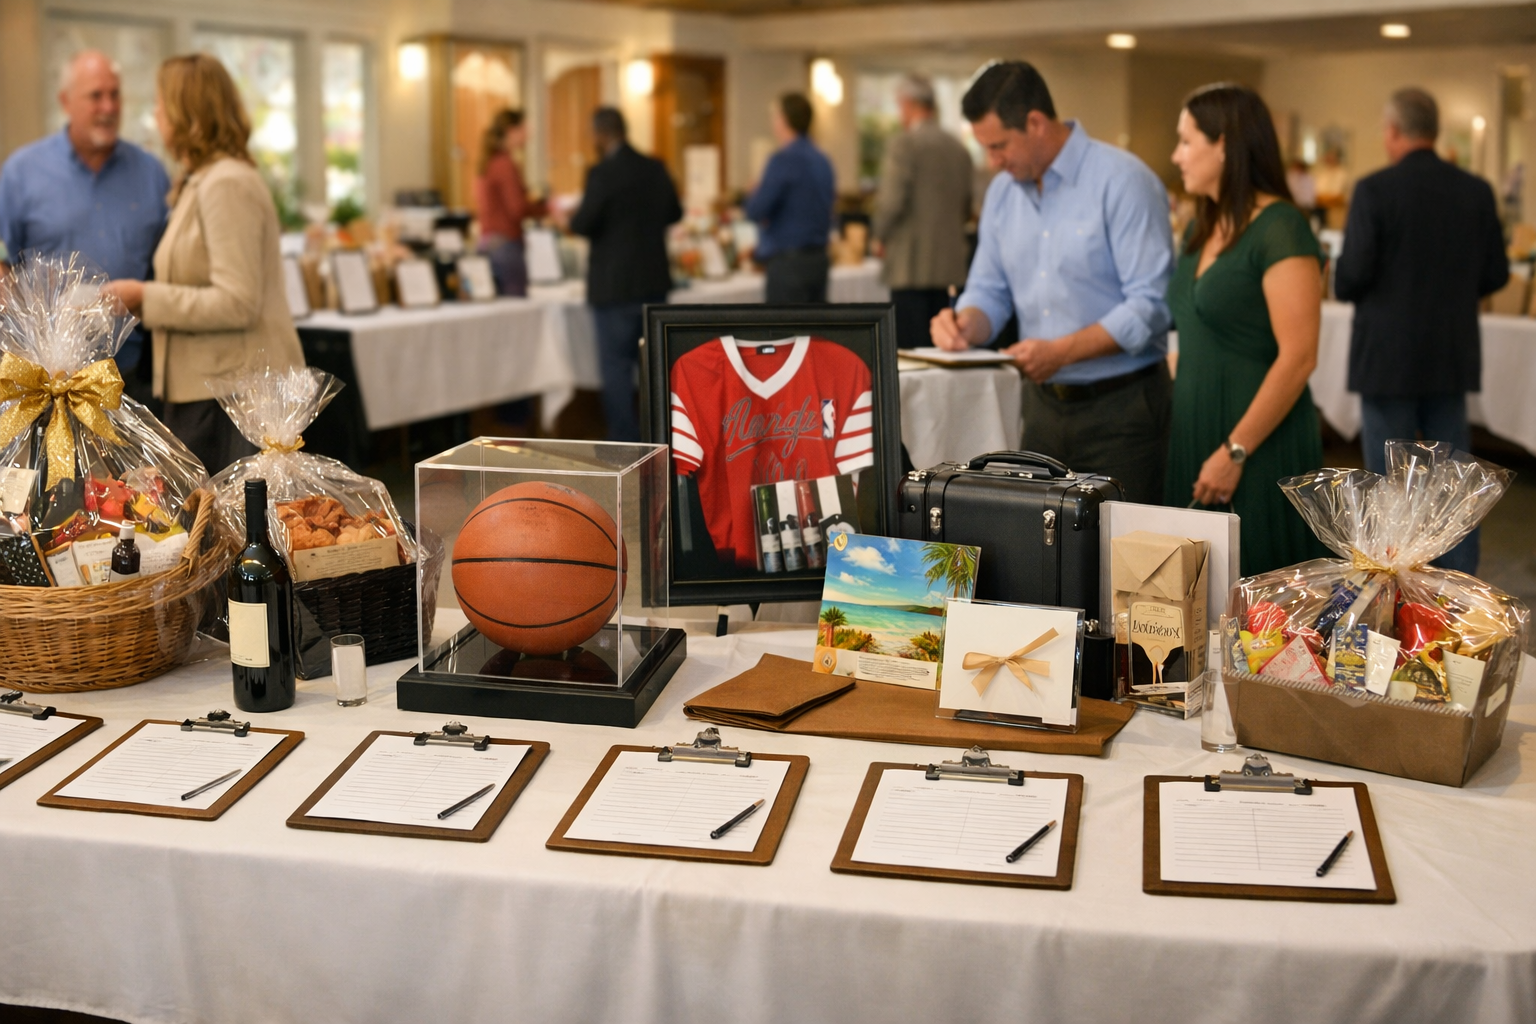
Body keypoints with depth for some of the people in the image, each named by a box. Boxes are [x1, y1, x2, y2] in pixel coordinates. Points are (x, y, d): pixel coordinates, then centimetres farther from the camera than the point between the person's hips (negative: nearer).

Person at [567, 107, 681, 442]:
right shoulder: (657, 169, 4)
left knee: (616, 364, -1)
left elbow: (584, 224, -16)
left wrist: (573, 216, 5)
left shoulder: (602, 173, -15)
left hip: (615, 285, -6)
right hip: (654, 280, 6)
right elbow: (675, 213, 16)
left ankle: (624, 442, -1)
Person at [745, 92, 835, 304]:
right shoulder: (822, 160, 10)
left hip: (789, 262, -8)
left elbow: (756, 211, -17)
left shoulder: (784, 160, -14)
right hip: (819, 259, 8)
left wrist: (755, 193, 6)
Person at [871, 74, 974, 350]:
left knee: (911, 348, -6)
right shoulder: (959, 149, 11)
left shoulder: (903, 145, -11)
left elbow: (892, 203, -15)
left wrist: (880, 234, 3)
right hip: (949, 265, 7)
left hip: (911, 265, -7)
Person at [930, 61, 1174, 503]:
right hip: (1043, 404, 6)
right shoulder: (1002, 191, 10)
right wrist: (964, 324, -8)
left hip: (1120, 405, -6)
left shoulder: (1123, 181, -13)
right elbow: (989, 290, 14)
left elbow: (1151, 305, -19)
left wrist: (1063, 351, -25)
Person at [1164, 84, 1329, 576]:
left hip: (1260, 444, -8)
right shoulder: (1202, 230, 14)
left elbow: (1298, 357, -18)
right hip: (1195, 434, 8)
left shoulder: (1280, 230, -13)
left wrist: (1235, 451, -19)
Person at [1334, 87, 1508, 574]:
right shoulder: (1476, 191, 1)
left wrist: (1346, 287, 7)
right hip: (1453, 355, 4)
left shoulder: (1374, 190, -13)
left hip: (1388, 355, -4)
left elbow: (1350, 277, -15)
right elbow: (1496, 274, 4)